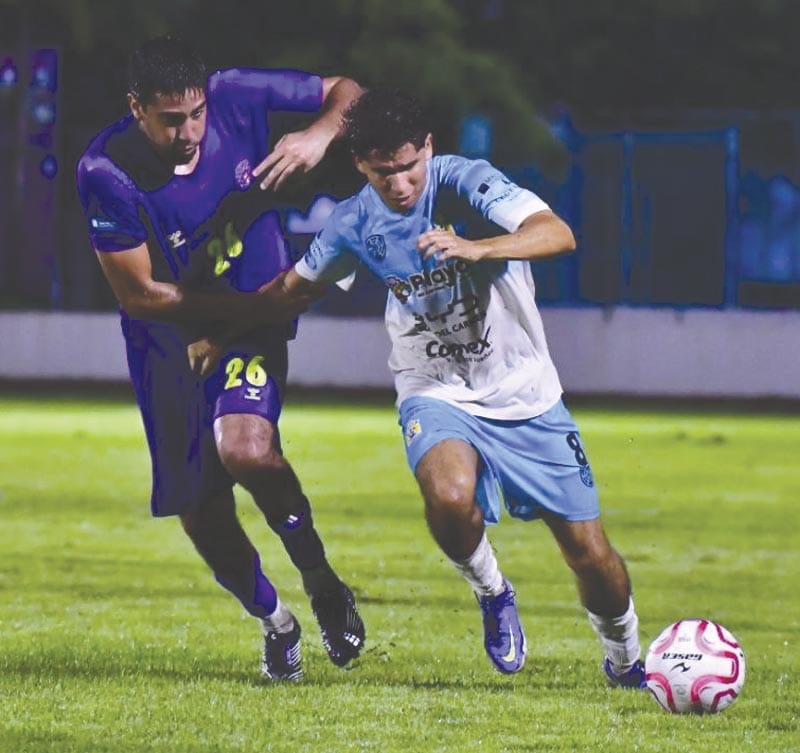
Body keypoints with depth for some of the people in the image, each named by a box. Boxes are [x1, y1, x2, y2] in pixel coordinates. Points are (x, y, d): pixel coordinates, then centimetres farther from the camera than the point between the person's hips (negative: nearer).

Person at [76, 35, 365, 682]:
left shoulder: (238, 98, -17)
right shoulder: (107, 172, -22)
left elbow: (345, 91, -1)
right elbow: (139, 293, -16)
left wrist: (322, 132, -24)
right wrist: (251, 306, -17)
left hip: (256, 315, -1)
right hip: (169, 337, 1)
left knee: (245, 447, -29)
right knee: (199, 510, 3)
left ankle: (323, 586, -7)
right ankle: (276, 622, 31)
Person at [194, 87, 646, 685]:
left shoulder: (466, 183, -17)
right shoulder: (355, 223, -5)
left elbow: (558, 235, -32)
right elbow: (295, 286, 16)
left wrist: (475, 248, -47)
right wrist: (222, 333, 16)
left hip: (526, 394, -1)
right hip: (436, 395, 1)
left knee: (590, 555, 0)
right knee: (449, 496, -34)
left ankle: (625, 658, 32)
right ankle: (491, 592, -1)